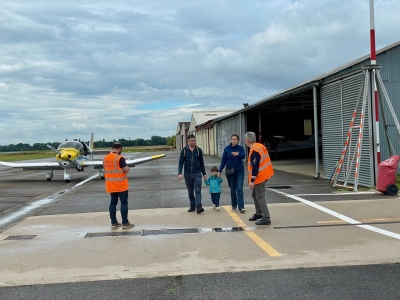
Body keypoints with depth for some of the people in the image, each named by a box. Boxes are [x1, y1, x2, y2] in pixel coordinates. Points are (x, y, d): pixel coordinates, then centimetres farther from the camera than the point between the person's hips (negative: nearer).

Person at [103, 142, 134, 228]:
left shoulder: (105, 158, 5)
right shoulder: (119, 158, -17)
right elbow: (127, 170, -19)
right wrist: (126, 165, 0)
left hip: (111, 185, 6)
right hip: (121, 185, -6)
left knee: (113, 203, 12)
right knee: (124, 203, 1)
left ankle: (114, 222, 16)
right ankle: (125, 223, 3)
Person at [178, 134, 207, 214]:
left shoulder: (199, 150, 4)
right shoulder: (184, 150, 1)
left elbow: (201, 163, 10)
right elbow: (181, 162, 1)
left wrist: (204, 173, 11)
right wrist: (179, 173, -10)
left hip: (197, 174, -1)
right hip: (188, 174, 1)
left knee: (198, 190, -12)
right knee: (190, 191, 10)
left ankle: (199, 206, -19)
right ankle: (192, 206, 22)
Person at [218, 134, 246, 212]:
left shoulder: (240, 148, -2)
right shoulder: (227, 149, 1)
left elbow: (243, 156, -21)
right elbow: (223, 160, 5)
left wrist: (238, 154, -43)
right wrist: (220, 170, 2)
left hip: (239, 171, -1)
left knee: (239, 189, -9)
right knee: (232, 190, 8)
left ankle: (241, 207, -11)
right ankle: (234, 206, 20)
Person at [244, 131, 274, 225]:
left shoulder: (254, 151, -23)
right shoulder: (260, 146, 7)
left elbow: (255, 167, -25)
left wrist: (252, 181, -23)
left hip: (260, 177, -10)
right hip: (264, 174, 10)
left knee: (260, 197, -5)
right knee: (254, 195, 21)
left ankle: (266, 218, -3)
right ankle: (258, 214, 33)